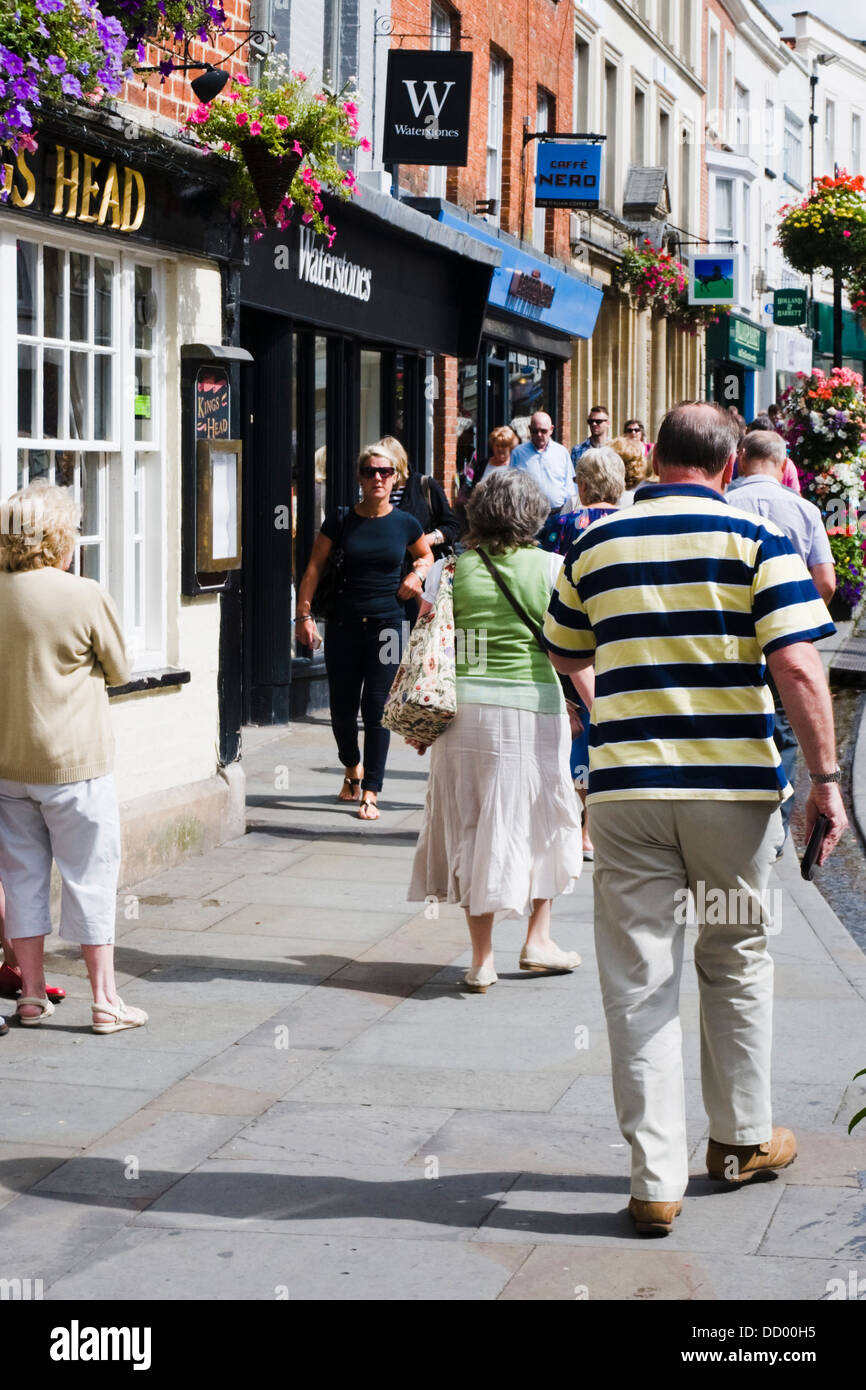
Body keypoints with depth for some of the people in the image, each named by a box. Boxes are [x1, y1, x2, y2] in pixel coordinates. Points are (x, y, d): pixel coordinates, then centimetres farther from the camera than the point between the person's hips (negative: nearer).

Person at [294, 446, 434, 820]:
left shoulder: (404, 523, 2)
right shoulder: (341, 520, 0)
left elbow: (426, 555, 22)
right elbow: (315, 567, 2)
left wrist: (417, 573, 1)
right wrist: (304, 613, -7)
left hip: (387, 624, -1)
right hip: (344, 624, 1)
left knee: (377, 708, -5)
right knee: (342, 707, 7)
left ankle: (370, 792, 1)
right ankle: (352, 767, 36)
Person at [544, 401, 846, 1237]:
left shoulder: (595, 544, 5)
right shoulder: (755, 539, -3)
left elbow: (564, 656, 20)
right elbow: (798, 669, -12)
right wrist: (825, 777, -6)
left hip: (624, 786, 1)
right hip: (734, 787, -1)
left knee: (638, 981, 4)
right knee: (737, 962, 18)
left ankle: (656, 1179, 2)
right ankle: (741, 1140, 30)